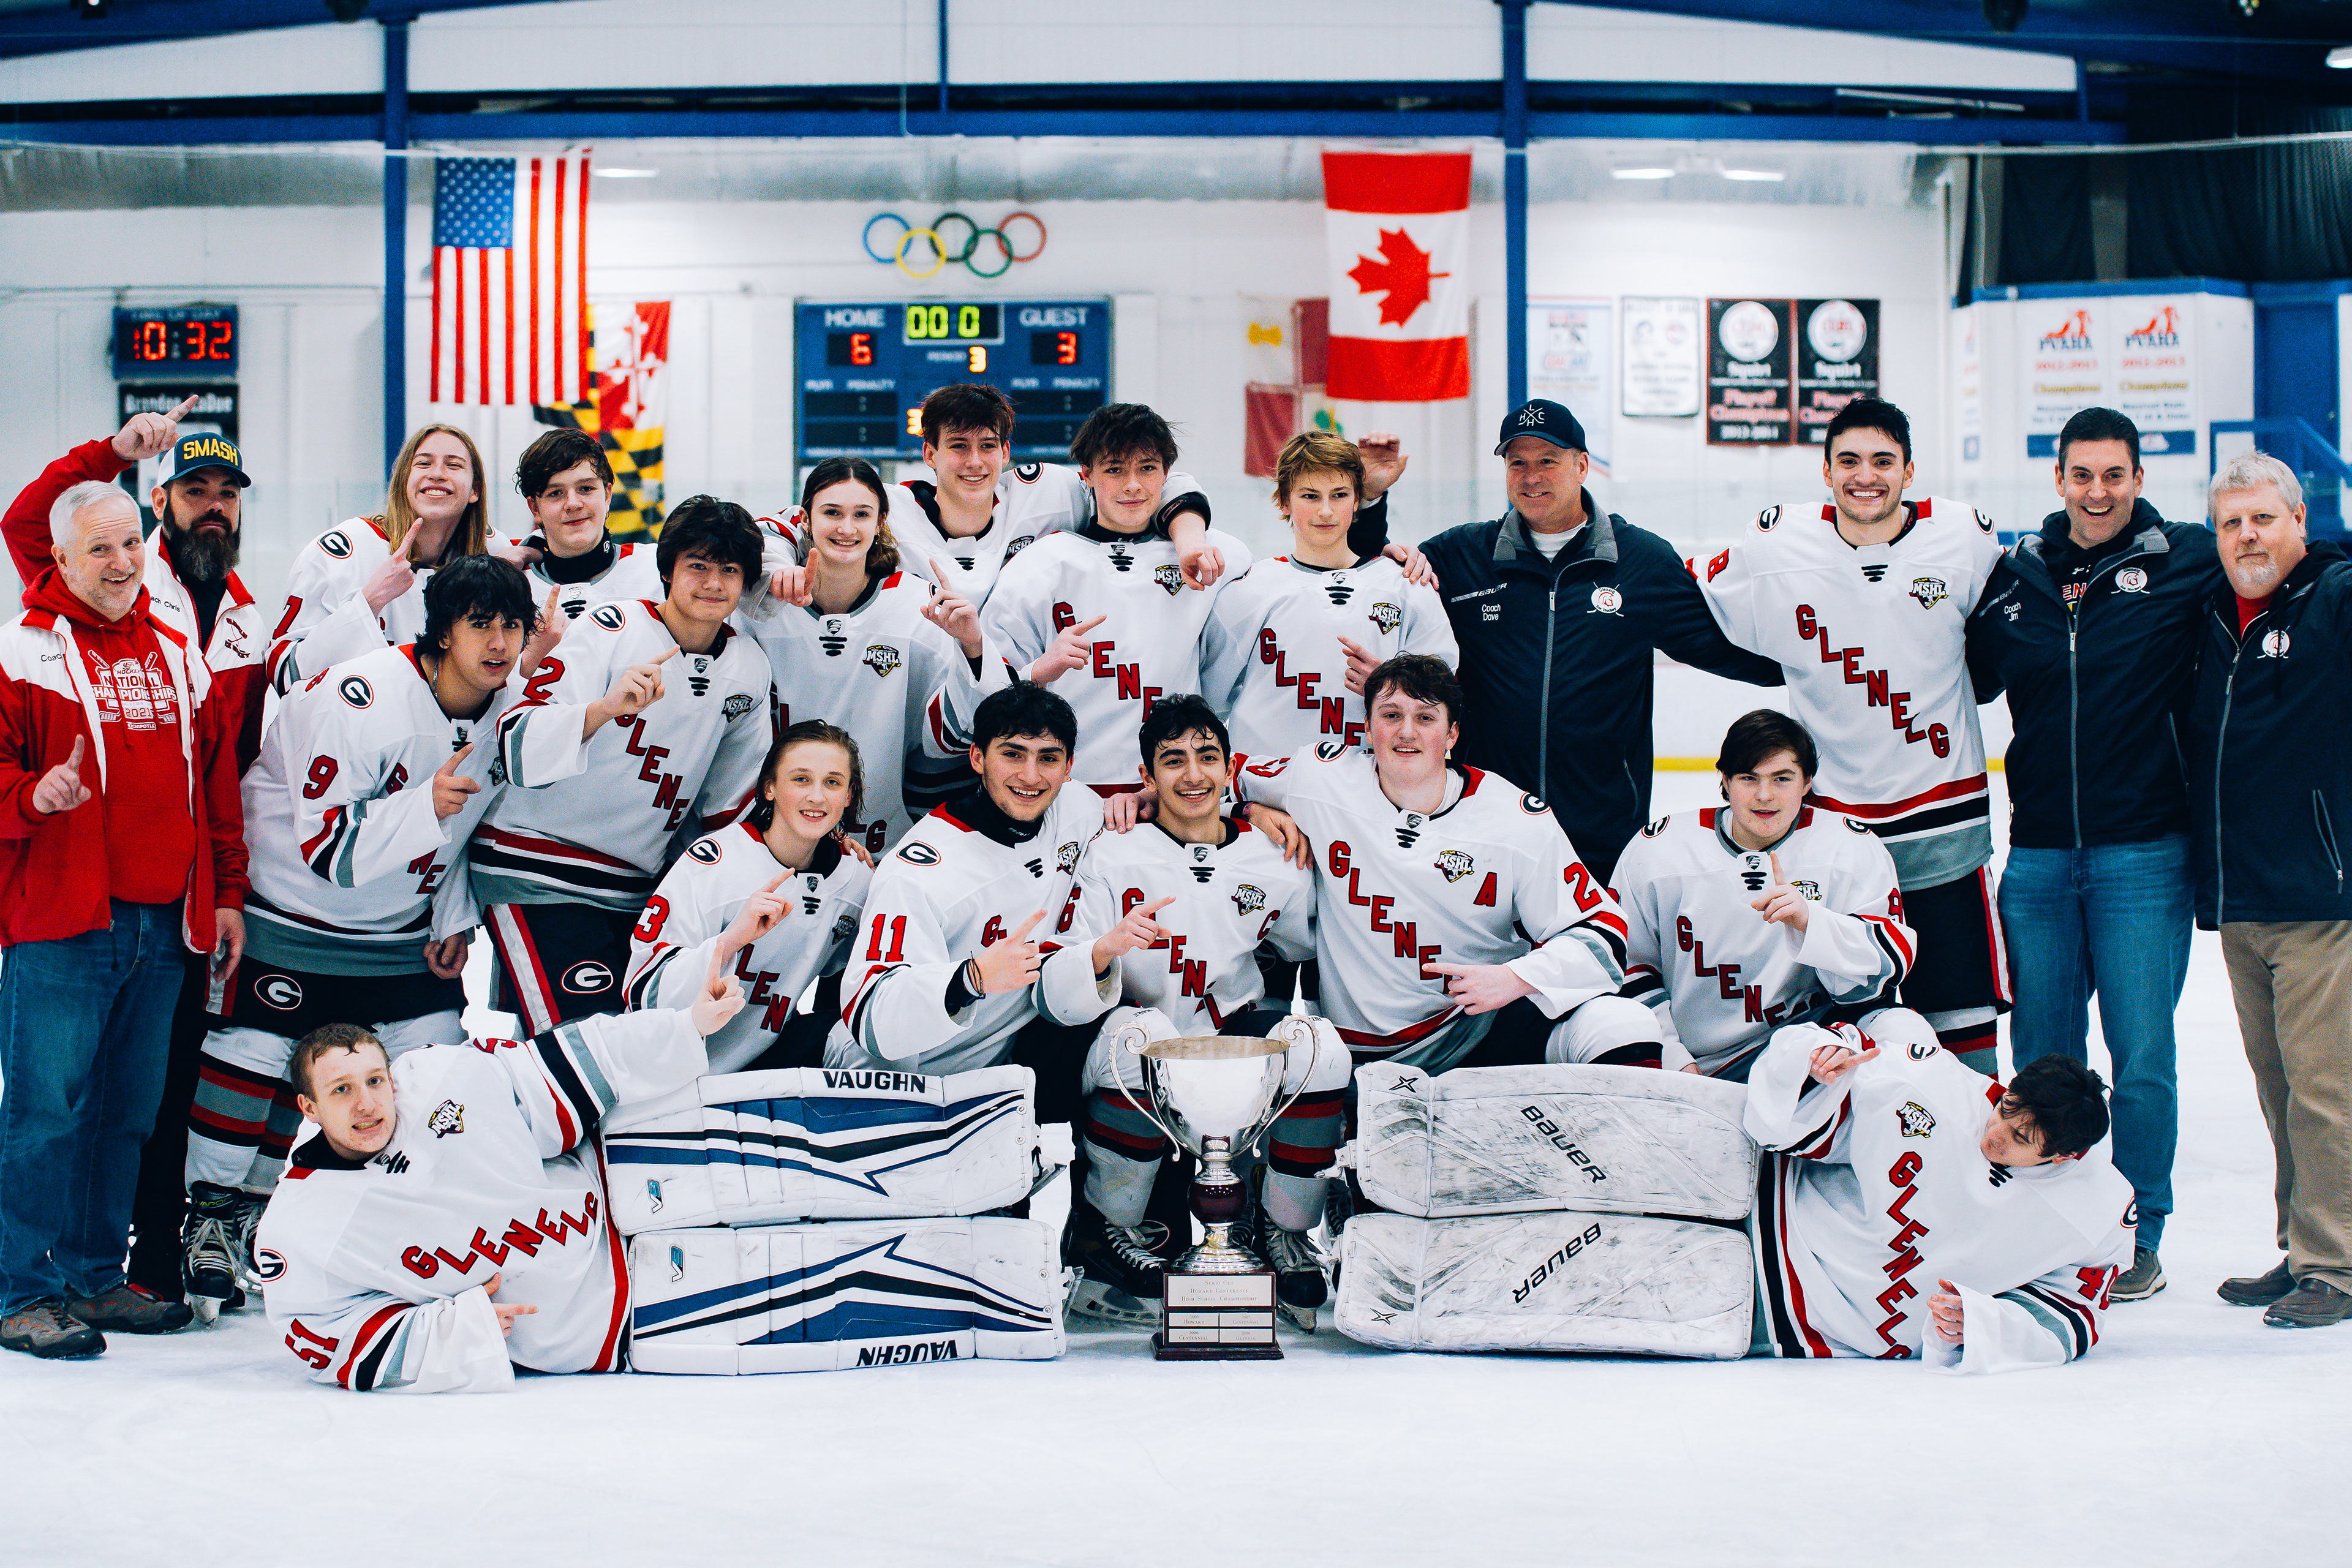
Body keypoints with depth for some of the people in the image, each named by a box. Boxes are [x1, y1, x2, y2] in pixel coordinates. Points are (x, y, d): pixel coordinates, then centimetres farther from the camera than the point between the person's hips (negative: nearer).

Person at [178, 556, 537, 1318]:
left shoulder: (509, 711, -6)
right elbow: (326, 847, -30)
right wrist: (426, 806, -42)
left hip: (402, 921, 6)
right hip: (289, 904, -6)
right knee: (255, 1053, -4)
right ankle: (212, 1214, 15)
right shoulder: (359, 699, -28)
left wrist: (455, 920, 5)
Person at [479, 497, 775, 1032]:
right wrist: (608, 706, -36)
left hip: (637, 888, 6)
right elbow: (518, 748, -21)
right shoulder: (609, 630, -9)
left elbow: (729, 806, 18)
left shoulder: (750, 669, 7)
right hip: (536, 862, -6)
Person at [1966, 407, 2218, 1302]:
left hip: (2144, 854, -3)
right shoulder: (2013, 576, 8)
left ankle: (2138, 1235, 14)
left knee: (2139, 1055, 0)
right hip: (2038, 857, 3)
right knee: (2043, 1056, 9)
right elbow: (1966, 682, 18)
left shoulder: (2184, 563, -1)